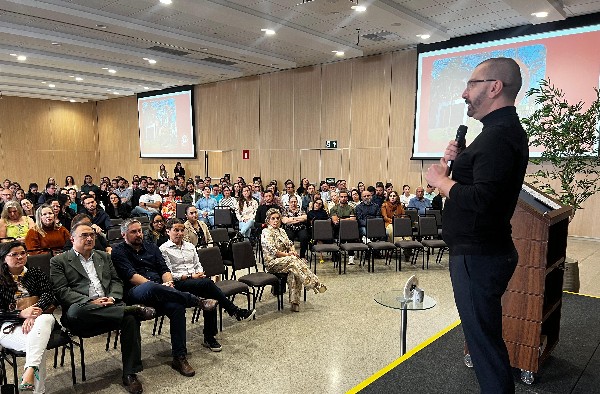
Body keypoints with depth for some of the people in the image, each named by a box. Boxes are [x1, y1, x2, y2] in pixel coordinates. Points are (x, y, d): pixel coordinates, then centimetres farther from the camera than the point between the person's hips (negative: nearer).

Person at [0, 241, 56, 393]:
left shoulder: (36, 273, 16)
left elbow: (48, 295, 2)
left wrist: (33, 314, -18)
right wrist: (21, 314, -19)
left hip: (38, 319, 1)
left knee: (46, 319, -38)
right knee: (36, 345, -34)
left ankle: (30, 371, -50)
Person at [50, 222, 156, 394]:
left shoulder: (104, 257, 24)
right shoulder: (59, 261, 10)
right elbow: (62, 291, -1)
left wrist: (112, 298, -4)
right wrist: (91, 302, -15)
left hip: (109, 307, 3)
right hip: (83, 310, -3)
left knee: (131, 319, -29)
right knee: (75, 311, -39)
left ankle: (130, 374, -19)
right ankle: (133, 309, -29)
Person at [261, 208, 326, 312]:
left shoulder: (281, 231, 19)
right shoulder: (266, 232, -5)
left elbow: (290, 244, 18)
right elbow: (272, 251, -14)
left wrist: (293, 251, -4)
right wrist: (288, 255, -12)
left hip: (286, 261, 6)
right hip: (272, 263, -6)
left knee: (293, 271, -29)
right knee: (293, 260, -33)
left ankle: (294, 302, -31)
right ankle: (314, 284, -35)